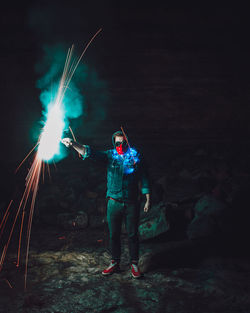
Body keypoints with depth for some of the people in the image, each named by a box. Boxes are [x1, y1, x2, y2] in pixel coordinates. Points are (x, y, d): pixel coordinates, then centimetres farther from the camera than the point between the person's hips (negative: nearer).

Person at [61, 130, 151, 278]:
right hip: (114, 203, 2)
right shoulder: (110, 155, 4)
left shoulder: (136, 156, 1)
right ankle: (115, 263, 25)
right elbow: (89, 153, -7)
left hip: (131, 203, -2)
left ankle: (134, 264, 19)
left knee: (133, 235, 5)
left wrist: (148, 199, 2)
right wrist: (73, 144, -23)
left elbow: (144, 179, 4)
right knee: (114, 235, 10)